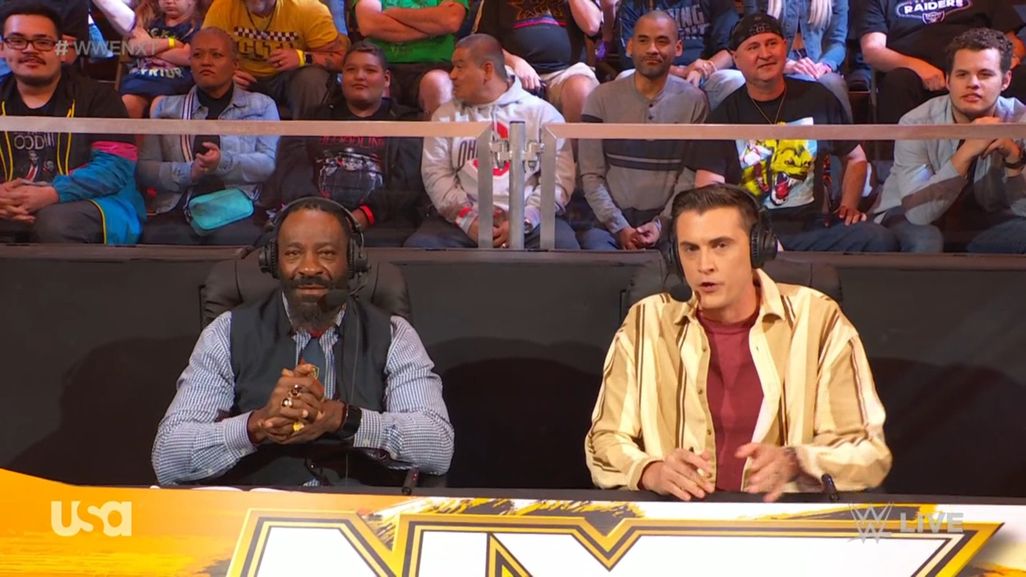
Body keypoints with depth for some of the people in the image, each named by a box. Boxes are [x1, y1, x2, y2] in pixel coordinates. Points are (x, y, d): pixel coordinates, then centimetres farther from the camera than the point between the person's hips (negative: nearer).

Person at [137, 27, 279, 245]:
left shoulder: (261, 106, 19)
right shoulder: (166, 107, 23)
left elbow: (270, 163, 3)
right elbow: (144, 168, 11)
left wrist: (223, 162, -15)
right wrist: (189, 171, -9)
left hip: (238, 210, -1)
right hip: (176, 210, 1)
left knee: (235, 239, -38)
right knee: (156, 236, -34)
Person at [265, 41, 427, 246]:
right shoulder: (316, 118, 25)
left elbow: (409, 183, 3)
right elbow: (293, 169, 8)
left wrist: (367, 214, -15)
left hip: (381, 221, -2)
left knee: (370, 242, -36)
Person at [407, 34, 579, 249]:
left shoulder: (541, 112, 10)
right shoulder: (446, 115, 17)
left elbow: (560, 176, 1)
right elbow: (435, 173, 6)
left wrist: (524, 221, -13)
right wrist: (468, 218, -10)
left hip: (529, 220, -2)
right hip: (463, 219, 2)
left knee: (564, 246, -31)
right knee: (417, 246, -25)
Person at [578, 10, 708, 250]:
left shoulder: (693, 101, 3)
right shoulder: (602, 98, 4)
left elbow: (691, 176, 0)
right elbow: (591, 175, 0)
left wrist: (661, 223, -13)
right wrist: (619, 227, -11)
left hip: (669, 220, 0)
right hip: (609, 219, 0)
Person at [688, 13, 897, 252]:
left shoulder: (817, 98, 11)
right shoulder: (723, 117, 6)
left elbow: (855, 158, 23)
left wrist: (849, 205, 8)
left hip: (815, 229, 2)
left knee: (879, 240, -25)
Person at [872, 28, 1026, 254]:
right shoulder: (917, 125, -24)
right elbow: (917, 211, -33)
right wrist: (966, 153, -42)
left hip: (983, 221, 3)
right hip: (911, 218, -3)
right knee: (924, 241, -35)